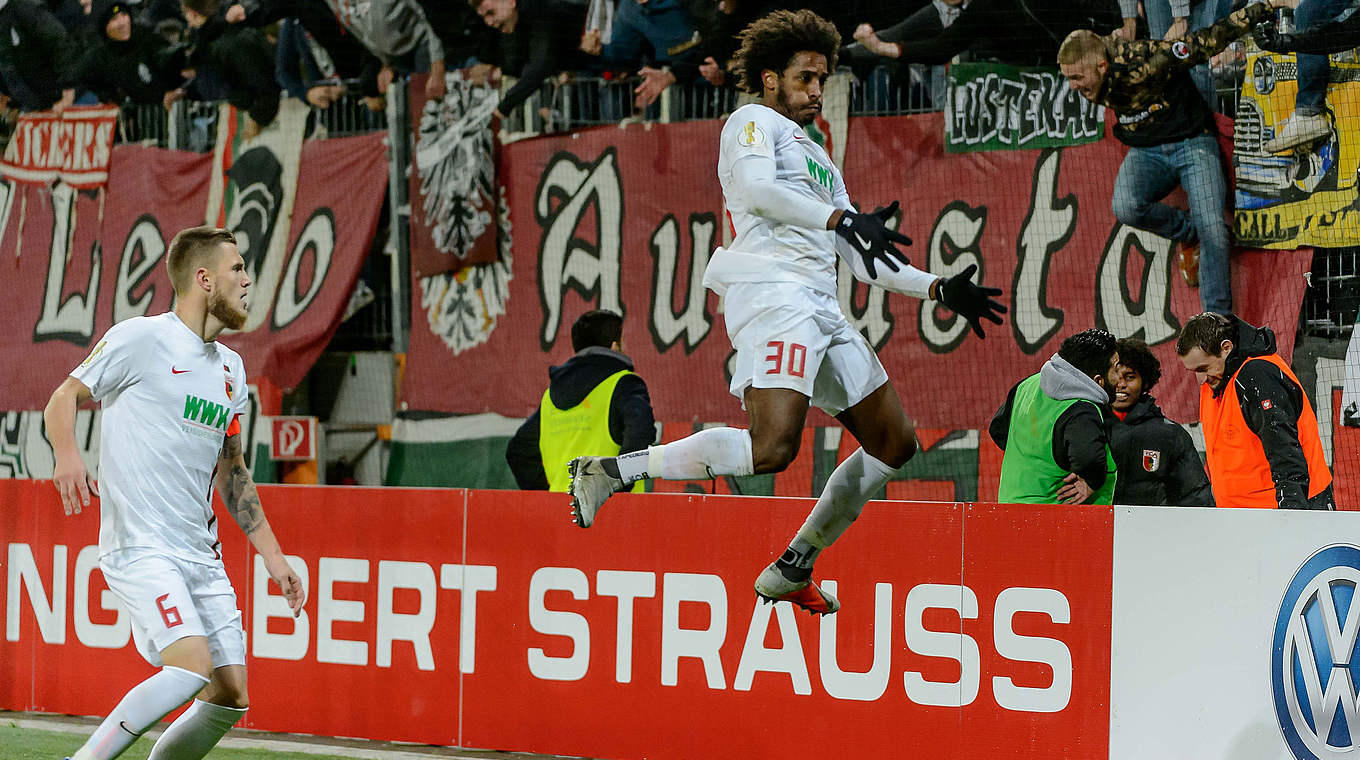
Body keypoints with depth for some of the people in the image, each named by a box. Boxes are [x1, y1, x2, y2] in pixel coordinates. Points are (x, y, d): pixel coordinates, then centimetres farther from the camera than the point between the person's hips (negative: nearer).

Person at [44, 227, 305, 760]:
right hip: (139, 546, -8)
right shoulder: (141, 338, -5)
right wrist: (67, 455, -24)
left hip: (202, 552, 8)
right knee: (193, 666, -24)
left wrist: (273, 557, 21)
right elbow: (64, 397, -2)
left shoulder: (230, 367, 17)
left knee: (231, 696, -1)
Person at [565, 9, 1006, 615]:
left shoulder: (819, 161, 31)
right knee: (772, 448, -27)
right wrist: (841, 218, -22)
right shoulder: (753, 122, 7)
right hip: (772, 292, -9)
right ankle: (613, 470, -19)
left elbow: (863, 260, 32)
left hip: (822, 310, 9)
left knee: (894, 443, 8)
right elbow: (755, 188, -16)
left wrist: (939, 289, 24)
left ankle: (791, 570, 12)